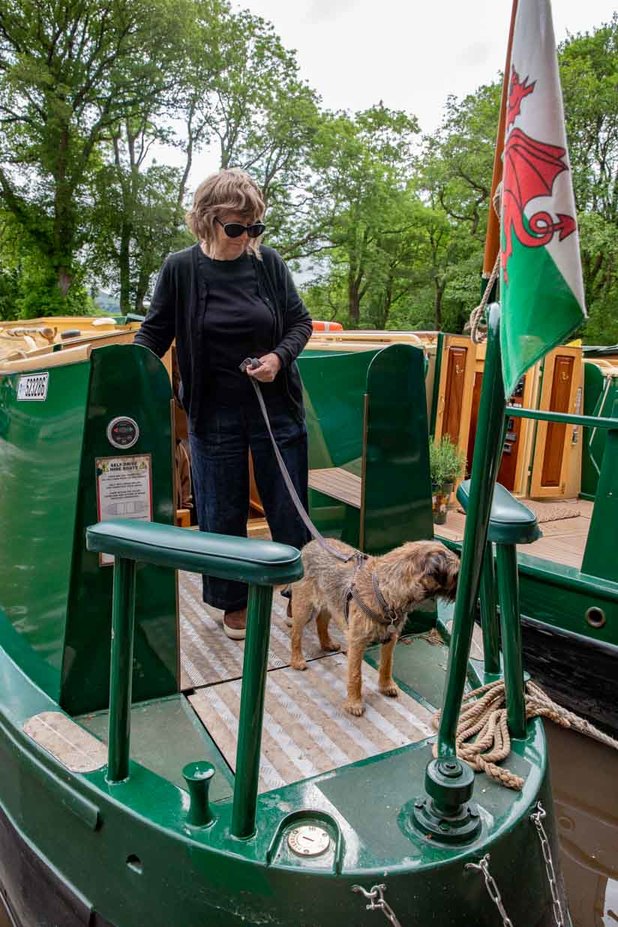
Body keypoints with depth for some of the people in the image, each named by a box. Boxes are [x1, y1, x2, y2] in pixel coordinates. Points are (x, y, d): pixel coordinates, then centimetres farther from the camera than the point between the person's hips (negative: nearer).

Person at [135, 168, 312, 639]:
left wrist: (279, 357, -13)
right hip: (214, 414, 0)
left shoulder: (269, 262, -2)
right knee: (222, 512, 10)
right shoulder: (180, 269, -4)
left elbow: (301, 321, 6)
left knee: (289, 505, 9)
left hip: (277, 407, 1)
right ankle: (233, 603, 29)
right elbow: (154, 333, 2)